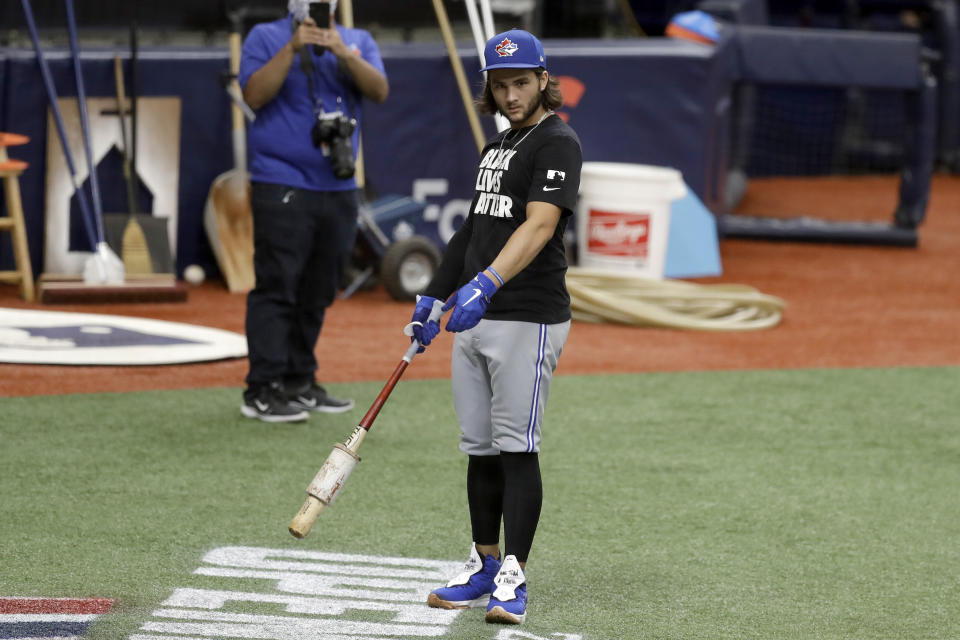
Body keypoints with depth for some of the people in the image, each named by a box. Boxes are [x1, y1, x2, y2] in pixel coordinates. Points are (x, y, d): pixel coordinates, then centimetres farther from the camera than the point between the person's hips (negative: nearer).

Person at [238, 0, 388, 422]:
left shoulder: (357, 42, 13)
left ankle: (300, 383, 18)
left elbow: (379, 91, -3)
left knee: (318, 292, 9)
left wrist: (344, 54, -16)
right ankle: (262, 391, -10)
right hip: (282, 188, -5)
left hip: (339, 188, 5)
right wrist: (293, 49, -17)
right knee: (276, 287, -9)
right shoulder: (265, 38, 3)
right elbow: (255, 95, -10)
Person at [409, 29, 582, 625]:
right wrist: (435, 296, 24)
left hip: (528, 318, -9)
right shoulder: (498, 145, 19)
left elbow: (540, 225, -23)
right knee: (480, 448, 11)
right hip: (473, 317, 9)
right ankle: (484, 567, 18)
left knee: (516, 447, -9)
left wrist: (486, 282, -35)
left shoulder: (558, 143, -9)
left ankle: (514, 578, -7)